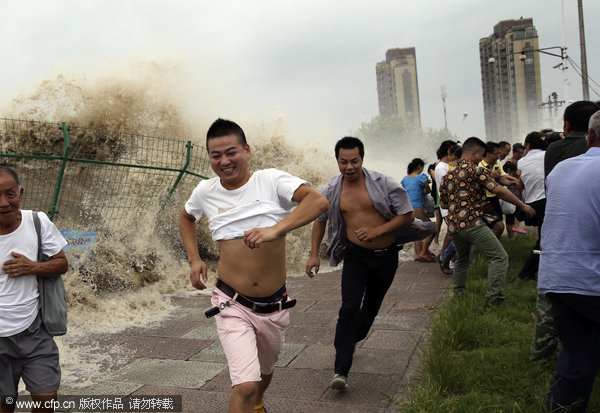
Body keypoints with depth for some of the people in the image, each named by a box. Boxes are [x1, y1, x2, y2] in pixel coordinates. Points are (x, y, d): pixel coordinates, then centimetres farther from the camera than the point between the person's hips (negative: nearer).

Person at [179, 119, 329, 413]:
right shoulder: (205, 192, -2)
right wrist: (194, 259, 7)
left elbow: (319, 201, -24)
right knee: (245, 386, -17)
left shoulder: (272, 181, -9)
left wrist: (276, 229, -37)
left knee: (264, 372, 26)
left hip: (274, 305, 1)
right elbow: (186, 217, 21)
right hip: (232, 305, -1)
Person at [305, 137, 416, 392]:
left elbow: (408, 215, -6)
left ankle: (351, 340, 46)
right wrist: (314, 254, 7)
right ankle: (341, 371, -14)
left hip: (386, 257, 1)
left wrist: (378, 231, -17)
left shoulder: (383, 184, -10)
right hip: (356, 256, -1)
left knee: (371, 308, 17)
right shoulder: (331, 191, -4)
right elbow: (320, 220, 11)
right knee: (349, 308, -16)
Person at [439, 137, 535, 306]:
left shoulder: (448, 175, 17)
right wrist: (522, 205, -3)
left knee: (462, 259, 25)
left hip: (453, 226, 8)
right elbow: (499, 190, -11)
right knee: (499, 257, -3)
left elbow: (443, 204, 22)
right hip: (473, 224, -7)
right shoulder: (477, 170, -2)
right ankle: (494, 298, -11)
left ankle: (458, 295, 30)